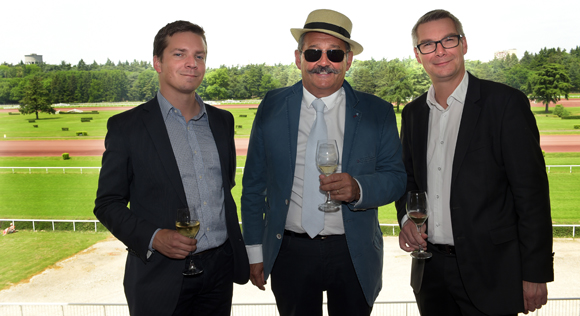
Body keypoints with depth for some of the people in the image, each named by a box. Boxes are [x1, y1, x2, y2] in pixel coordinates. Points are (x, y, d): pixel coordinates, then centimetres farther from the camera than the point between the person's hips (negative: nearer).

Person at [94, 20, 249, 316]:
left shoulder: (222, 120, 8)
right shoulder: (126, 126, -5)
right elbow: (107, 204, -4)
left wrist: (238, 252, 13)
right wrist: (153, 237, -19)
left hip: (220, 268, 4)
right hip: (161, 277, -3)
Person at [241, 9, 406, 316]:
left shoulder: (377, 112, -2)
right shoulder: (272, 107, -1)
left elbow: (396, 177, -1)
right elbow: (254, 183, 3)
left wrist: (358, 189, -23)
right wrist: (255, 251, 3)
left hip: (354, 257, 0)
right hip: (289, 253, 1)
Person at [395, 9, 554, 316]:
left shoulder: (505, 102, -9)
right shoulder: (413, 113, 7)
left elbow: (531, 190, -11)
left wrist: (536, 273, -12)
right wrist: (406, 218, -3)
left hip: (489, 272, -4)